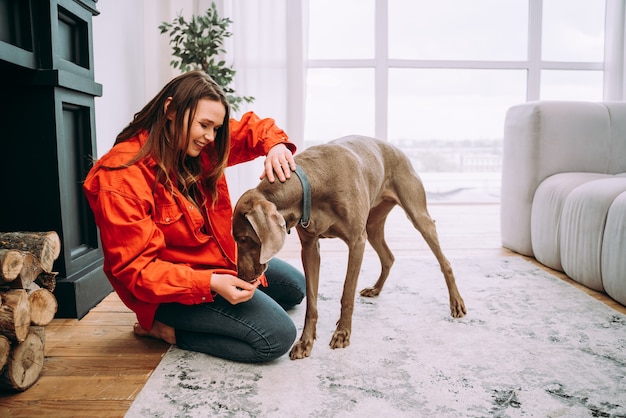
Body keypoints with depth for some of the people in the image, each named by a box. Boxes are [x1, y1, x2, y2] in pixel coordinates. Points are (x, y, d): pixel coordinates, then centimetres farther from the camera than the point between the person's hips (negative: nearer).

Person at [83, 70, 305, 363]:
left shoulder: (200, 147, -6)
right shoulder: (121, 178, -27)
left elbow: (251, 127, 7)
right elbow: (135, 269, -26)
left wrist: (275, 145, -19)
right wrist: (209, 283, -37)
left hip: (222, 258, 9)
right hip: (171, 286, -9)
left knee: (296, 287, 22)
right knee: (278, 336, -20)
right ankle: (166, 328, -6)